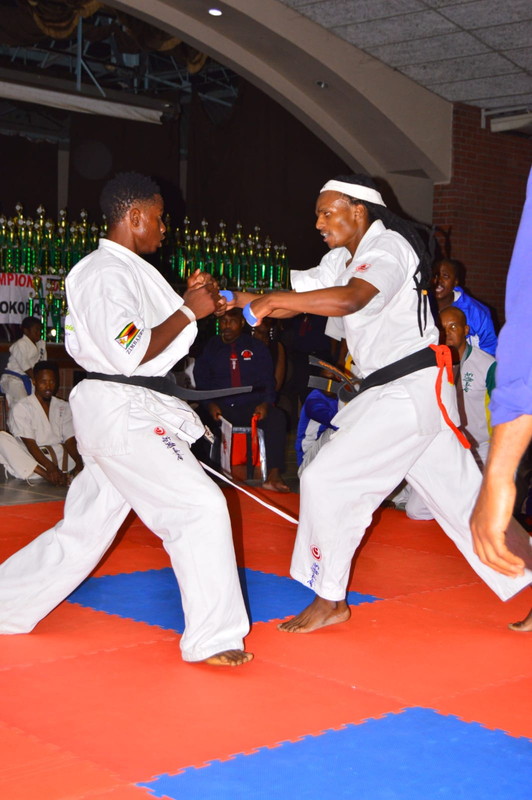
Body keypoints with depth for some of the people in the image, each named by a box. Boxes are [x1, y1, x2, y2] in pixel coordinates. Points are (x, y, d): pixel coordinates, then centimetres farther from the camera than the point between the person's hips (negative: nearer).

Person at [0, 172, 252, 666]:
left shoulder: (124, 269, 19)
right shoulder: (106, 272, -14)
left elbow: (143, 341, 20)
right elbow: (131, 353, -22)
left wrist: (193, 304, 6)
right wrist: (189, 311, -14)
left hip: (123, 415, 11)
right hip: (124, 414, -11)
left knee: (84, 528, 16)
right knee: (199, 507, -12)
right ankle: (212, 639, -5)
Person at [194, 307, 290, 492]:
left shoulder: (256, 347, 13)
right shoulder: (210, 347, 13)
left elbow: (268, 379, 10)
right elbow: (201, 380, 8)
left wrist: (265, 403, -10)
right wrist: (209, 404, -11)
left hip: (252, 407, 0)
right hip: (220, 408, 0)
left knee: (276, 417, -31)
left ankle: (274, 475, -36)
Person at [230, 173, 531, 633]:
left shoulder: (387, 248, -14)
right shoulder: (344, 257, 16)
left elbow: (350, 299, -34)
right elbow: (301, 296, 10)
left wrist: (275, 300, -30)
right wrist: (233, 298, -4)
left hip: (411, 391, -10)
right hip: (399, 391, 10)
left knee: (328, 480, -10)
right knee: (462, 496, 13)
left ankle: (330, 599, 3)